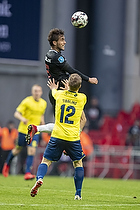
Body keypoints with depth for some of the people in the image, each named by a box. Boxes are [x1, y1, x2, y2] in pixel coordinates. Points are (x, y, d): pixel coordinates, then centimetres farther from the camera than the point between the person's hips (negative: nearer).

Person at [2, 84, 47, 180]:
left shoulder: (44, 103, 6)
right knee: (18, 149, 11)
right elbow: (16, 113, -12)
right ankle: (7, 164, 39)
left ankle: (28, 173, -13)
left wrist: (42, 121, 5)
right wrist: (22, 119, -32)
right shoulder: (27, 101, -11)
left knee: (32, 151, -12)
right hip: (23, 129, -3)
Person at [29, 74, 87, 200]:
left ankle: (39, 178, -24)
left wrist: (54, 88, 54)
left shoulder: (60, 94, 2)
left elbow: (54, 92, 29)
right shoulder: (82, 98, 0)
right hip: (74, 138, 0)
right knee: (78, 163, 16)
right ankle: (78, 193, 12)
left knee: (46, 161, 7)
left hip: (57, 136, 0)